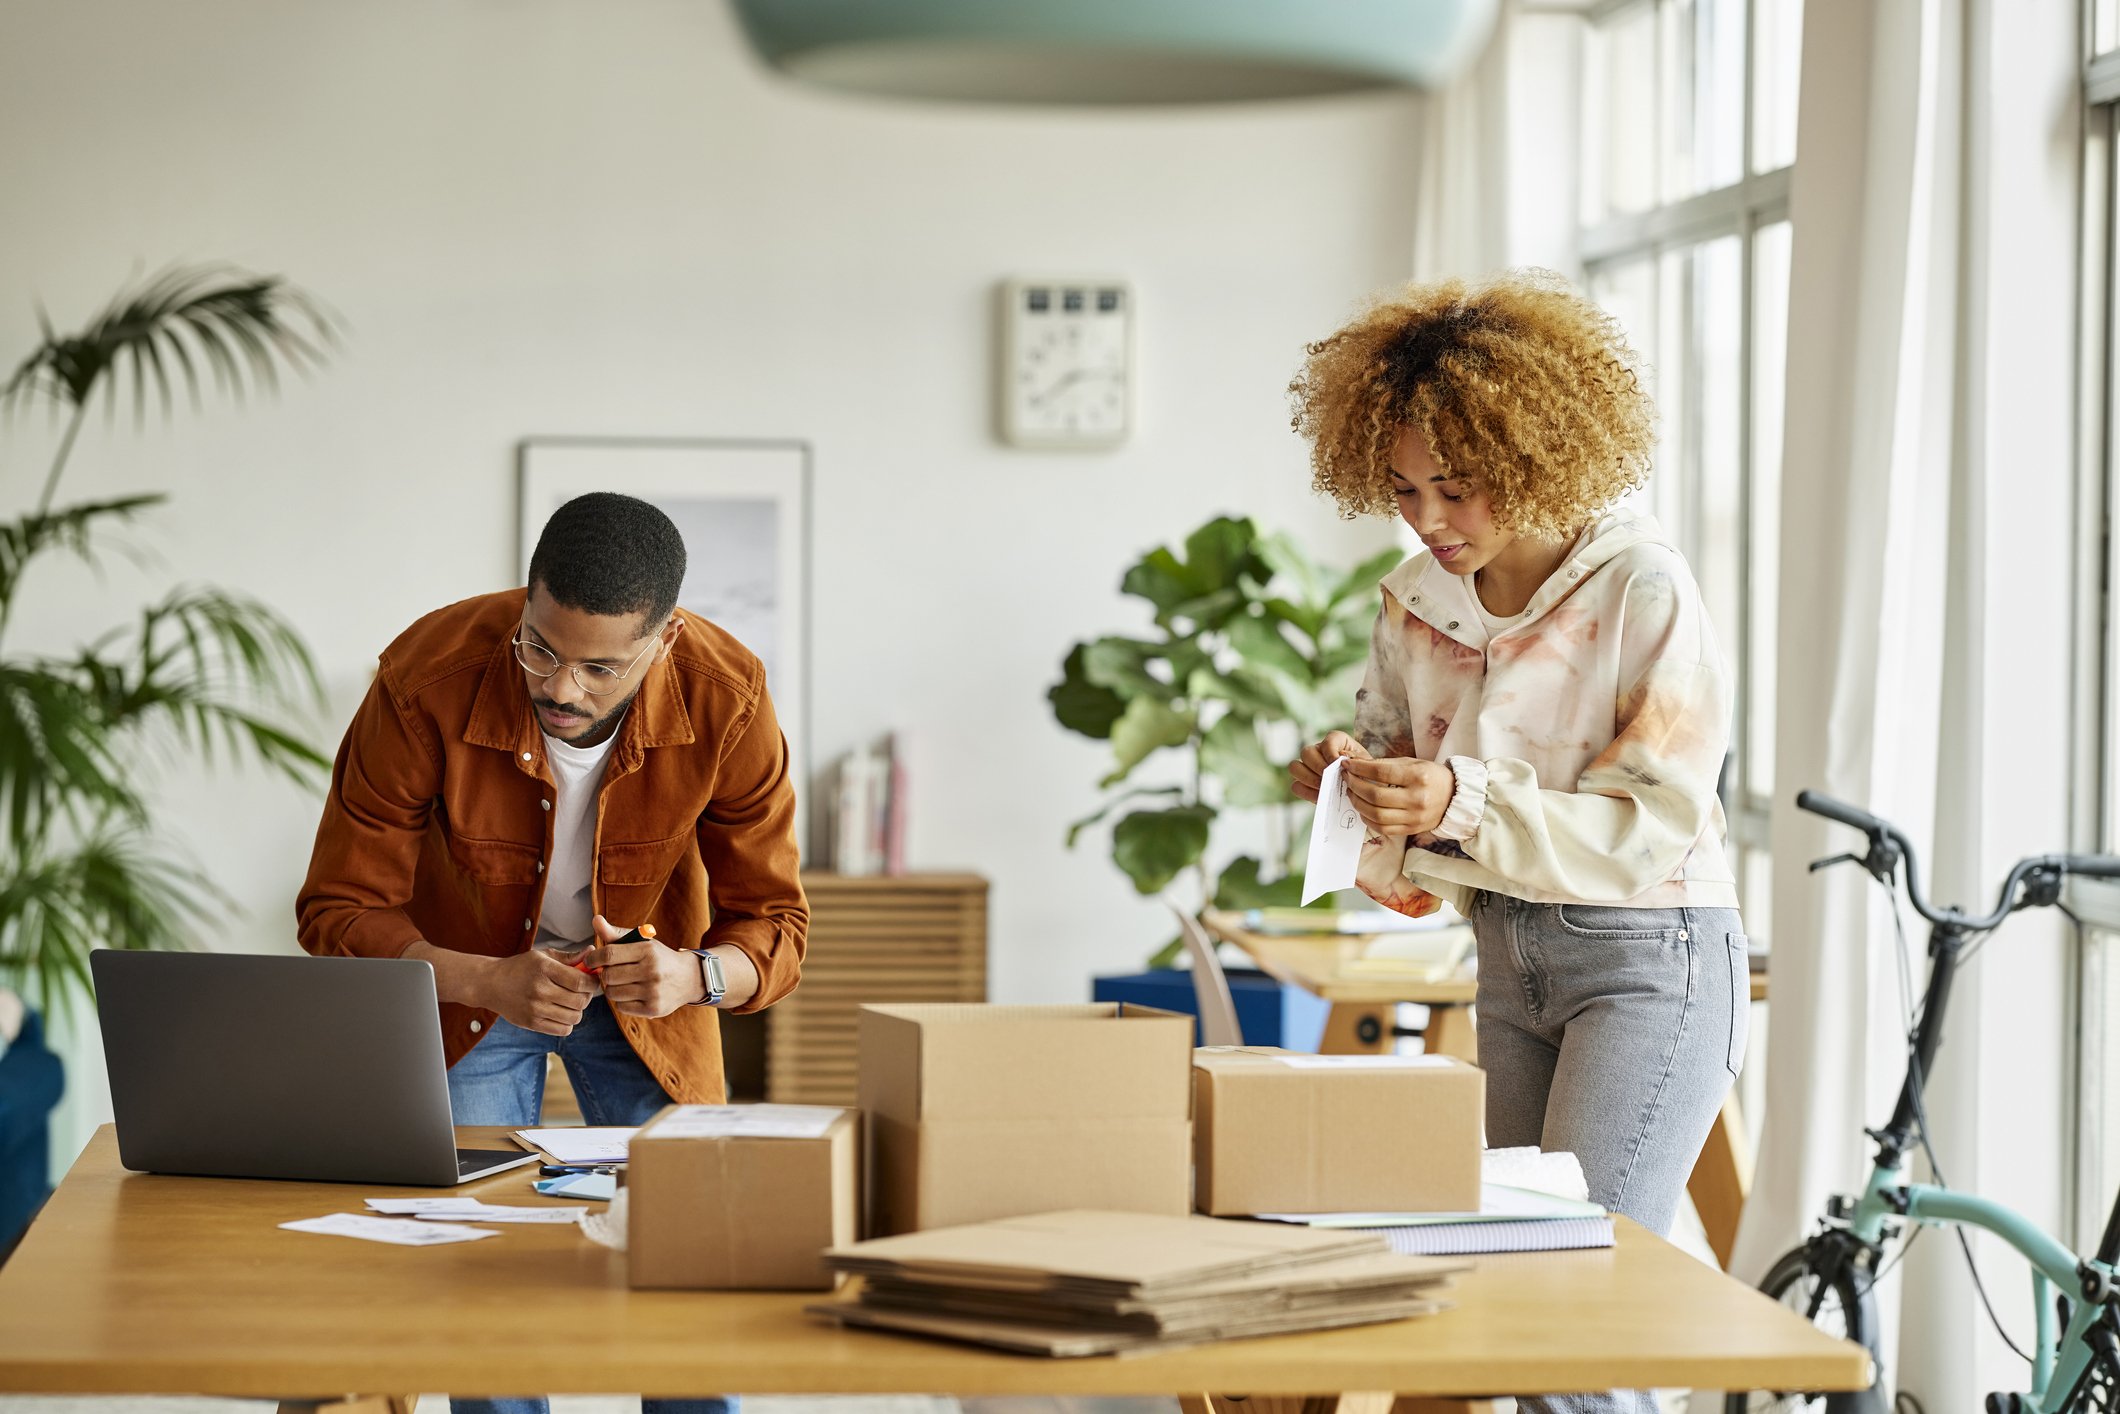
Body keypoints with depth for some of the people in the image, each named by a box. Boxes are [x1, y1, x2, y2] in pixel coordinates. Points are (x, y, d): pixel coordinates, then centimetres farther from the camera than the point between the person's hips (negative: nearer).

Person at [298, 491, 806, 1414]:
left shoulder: (727, 702, -28)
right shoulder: (425, 683, -32)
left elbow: (775, 929, -19)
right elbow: (339, 914, -24)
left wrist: (694, 975, -42)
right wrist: (489, 983, -41)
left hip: (642, 985, 1)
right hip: (461, 982, -1)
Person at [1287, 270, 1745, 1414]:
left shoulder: (1640, 588, -15)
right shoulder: (1417, 602, 4)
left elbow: (1653, 824, -18)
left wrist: (1462, 803, -29)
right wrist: (1353, 779, -11)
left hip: (1649, 957, -7)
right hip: (1510, 956, 7)